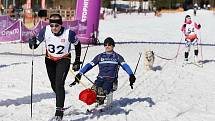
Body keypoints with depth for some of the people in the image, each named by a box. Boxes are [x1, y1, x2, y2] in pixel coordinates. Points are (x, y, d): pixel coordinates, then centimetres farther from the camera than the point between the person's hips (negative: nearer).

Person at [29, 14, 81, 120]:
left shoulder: (68, 33, -26)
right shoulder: (45, 31, -22)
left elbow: (77, 45, -6)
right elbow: (35, 45, -14)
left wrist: (77, 61, -2)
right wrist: (32, 43, -39)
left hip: (64, 60, -3)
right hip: (50, 60, 3)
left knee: (59, 84, -19)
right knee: (54, 85, 14)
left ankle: (59, 111, -16)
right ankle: (60, 102, 43)